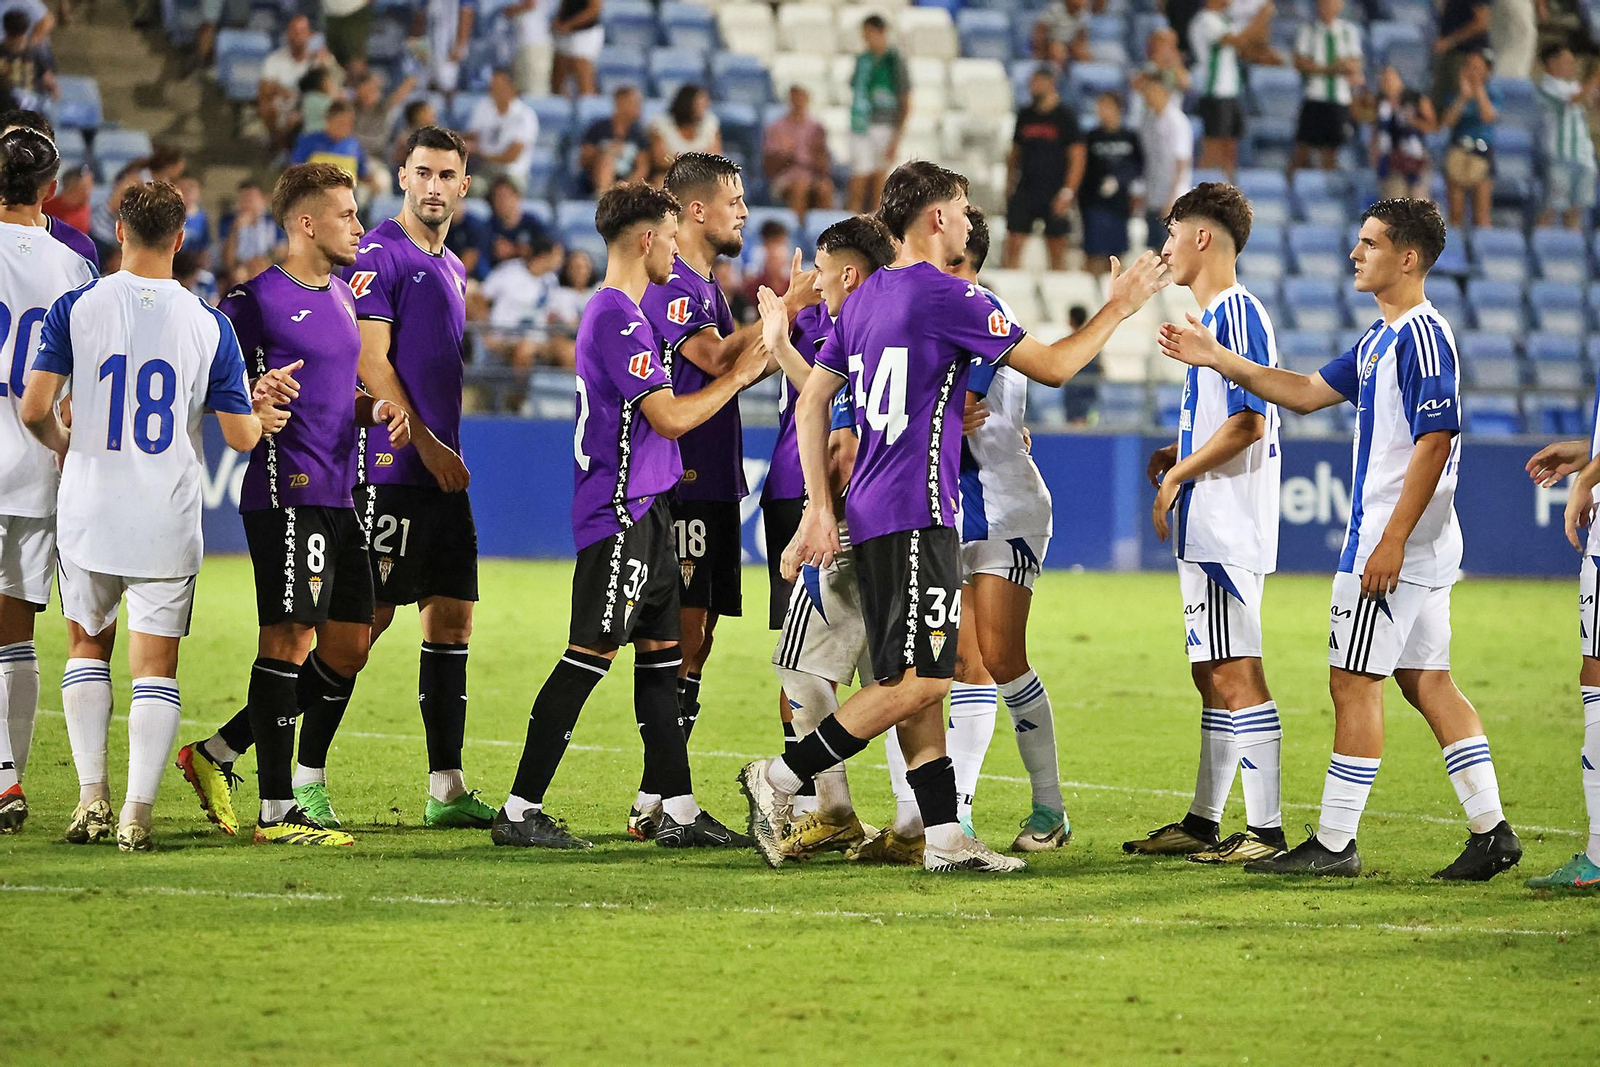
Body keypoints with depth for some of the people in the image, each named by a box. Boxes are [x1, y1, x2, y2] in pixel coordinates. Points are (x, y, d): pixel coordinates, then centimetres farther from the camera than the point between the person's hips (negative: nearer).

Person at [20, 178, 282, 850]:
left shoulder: (76, 307, -5)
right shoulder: (209, 325, -4)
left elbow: (34, 409, -8)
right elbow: (240, 436, -2)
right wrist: (261, 416, 21)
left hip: (88, 510, 1)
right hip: (167, 519, -1)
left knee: (88, 649, 19)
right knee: (155, 668, 5)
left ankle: (92, 797, 12)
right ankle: (137, 813, -4)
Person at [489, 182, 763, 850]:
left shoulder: (616, 313, 17)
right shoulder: (618, 318, -16)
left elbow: (653, 410, 26)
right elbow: (670, 417, -20)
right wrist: (738, 376, -7)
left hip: (643, 513, 11)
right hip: (620, 516, -11)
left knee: (661, 656, 10)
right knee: (590, 657, -9)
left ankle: (678, 812, 12)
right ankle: (520, 812, -7)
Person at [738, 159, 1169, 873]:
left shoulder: (863, 300, 15)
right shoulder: (948, 297, -10)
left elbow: (811, 405, 15)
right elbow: (1052, 366, -4)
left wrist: (821, 509, 15)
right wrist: (1117, 309, 9)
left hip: (871, 514, 9)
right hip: (915, 518, -9)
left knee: (919, 681, 8)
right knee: (918, 681, -10)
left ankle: (942, 835, 6)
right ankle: (780, 777, -11)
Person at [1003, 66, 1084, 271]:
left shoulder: (1064, 116, -2)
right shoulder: (1025, 115, 10)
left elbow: (1077, 158, -6)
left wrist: (1067, 192, -14)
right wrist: (1009, 186, 8)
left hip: (1054, 193, -4)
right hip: (1025, 191, 4)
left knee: (1057, 251, 3)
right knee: (1013, 245, -6)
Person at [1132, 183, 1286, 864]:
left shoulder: (1237, 314, -13)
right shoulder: (1215, 315, 18)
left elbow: (1249, 422, -20)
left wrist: (1179, 474, -12)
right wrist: (1177, 457, 12)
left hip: (1226, 529, -11)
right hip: (1206, 529, 11)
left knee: (1235, 673, -10)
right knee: (1214, 675, 14)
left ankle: (1266, 830, -10)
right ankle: (1202, 823, 21)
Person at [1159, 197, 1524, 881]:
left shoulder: (1422, 337, -15)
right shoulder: (1381, 338, 16)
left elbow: (1434, 441, -21)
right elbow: (1307, 392, 21)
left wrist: (1392, 541, -23)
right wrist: (1216, 360, 16)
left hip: (1394, 547, -10)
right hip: (1420, 548, 10)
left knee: (1354, 683, -5)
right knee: (1426, 682, 10)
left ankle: (1334, 844, -1)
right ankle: (1491, 831, 11)